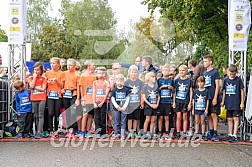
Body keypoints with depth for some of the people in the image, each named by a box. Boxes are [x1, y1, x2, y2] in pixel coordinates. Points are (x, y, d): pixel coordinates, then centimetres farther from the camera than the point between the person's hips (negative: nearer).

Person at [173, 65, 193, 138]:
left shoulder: (189, 81, 2)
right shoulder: (177, 80, 7)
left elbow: (191, 92, 2)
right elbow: (174, 92, 9)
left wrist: (190, 102, -4)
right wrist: (174, 102, 3)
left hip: (186, 101, -2)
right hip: (178, 101, 2)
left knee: (184, 117, 3)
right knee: (178, 117, 3)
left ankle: (184, 132, 9)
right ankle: (178, 132, 9)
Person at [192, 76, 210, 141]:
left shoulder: (206, 91, -1)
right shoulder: (196, 91, 5)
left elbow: (207, 101, 0)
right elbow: (193, 100, 8)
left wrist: (206, 109, -5)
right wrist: (193, 109, 5)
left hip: (203, 109, -2)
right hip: (196, 109, 2)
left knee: (203, 122, 5)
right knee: (197, 122, 8)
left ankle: (203, 135, 12)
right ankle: (196, 134, 13)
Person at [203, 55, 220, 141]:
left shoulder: (215, 72, -3)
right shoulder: (204, 73, 16)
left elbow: (217, 85, -7)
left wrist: (215, 98, -13)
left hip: (213, 97, -6)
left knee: (213, 114, -9)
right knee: (209, 116, 9)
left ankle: (215, 134, -8)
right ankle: (211, 133, 14)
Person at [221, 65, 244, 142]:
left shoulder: (238, 80, -4)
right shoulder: (226, 80, 6)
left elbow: (242, 91, -2)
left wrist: (242, 102, -4)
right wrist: (223, 101, 10)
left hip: (236, 104, -4)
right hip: (228, 104, 4)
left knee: (235, 119, -3)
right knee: (229, 119, 10)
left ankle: (234, 136, -1)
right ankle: (230, 135, 18)